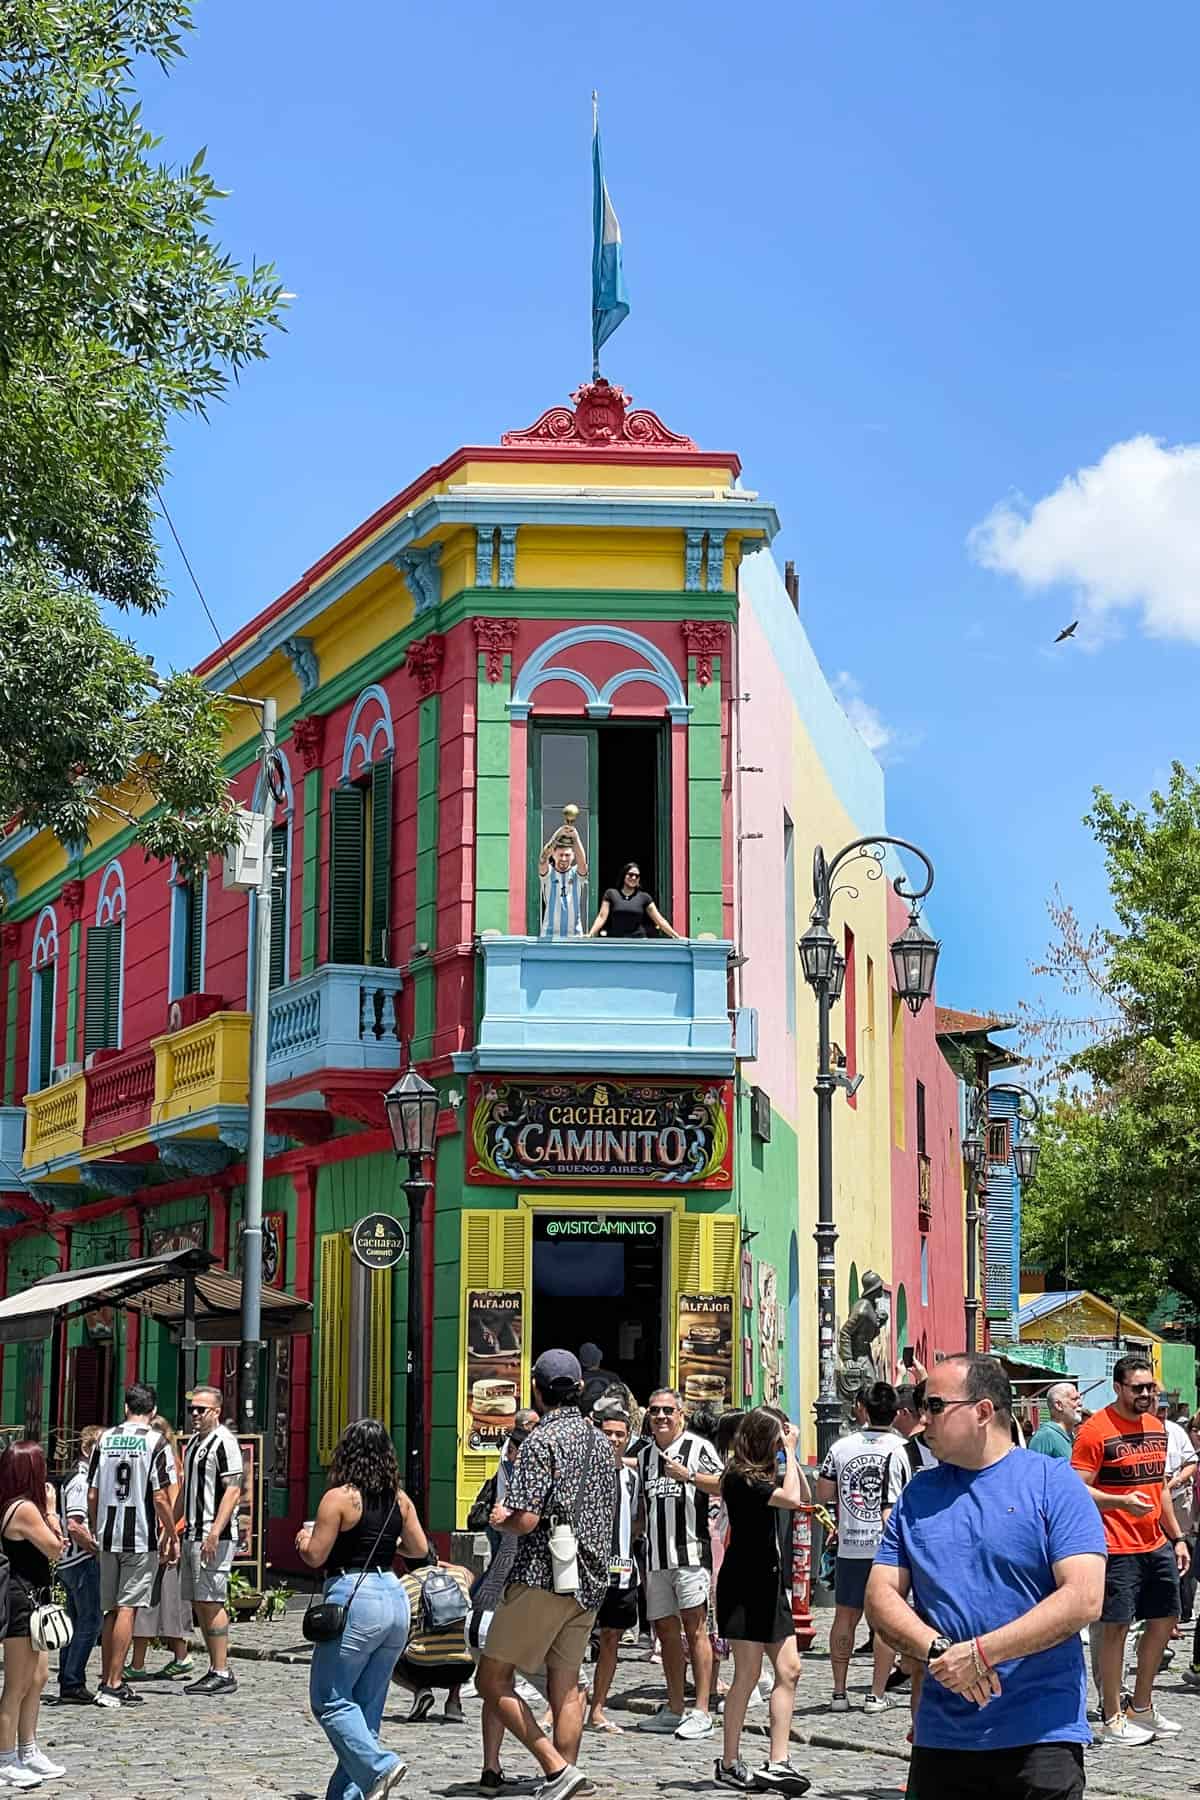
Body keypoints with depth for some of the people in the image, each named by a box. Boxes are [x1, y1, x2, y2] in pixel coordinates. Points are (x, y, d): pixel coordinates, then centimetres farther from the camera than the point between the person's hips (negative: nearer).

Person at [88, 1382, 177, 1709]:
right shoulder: (155, 1441, -8)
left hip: (108, 1536, 5)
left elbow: (92, 1494, 7)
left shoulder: (105, 1439, 6)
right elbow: (161, 1497, -11)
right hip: (141, 1537, -5)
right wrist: (172, 1536, -1)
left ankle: (109, 1679, 19)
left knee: (111, 1611, 14)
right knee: (127, 1609, -4)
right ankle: (113, 1686, -6)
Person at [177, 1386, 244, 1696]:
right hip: (192, 1533, 9)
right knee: (198, 1602, 9)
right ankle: (216, 1670, 15)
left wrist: (215, 1533, -23)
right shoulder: (193, 1442, 19)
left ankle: (223, 1674, -9)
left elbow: (232, 1490, -17)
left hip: (215, 1535, -9)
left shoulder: (224, 1441, -10)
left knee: (211, 1601, -11)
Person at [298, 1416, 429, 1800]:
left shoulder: (339, 1498, -10)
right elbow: (420, 1549, 12)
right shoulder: (399, 1500, 7)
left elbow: (315, 1556, -8)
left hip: (354, 1599, -7)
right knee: (368, 1705, 12)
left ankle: (379, 1766, -16)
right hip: (395, 1596, 7)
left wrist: (302, 1539, 13)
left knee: (329, 1700, 2)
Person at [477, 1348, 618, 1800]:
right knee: (565, 1684, 13)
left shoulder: (542, 1441, -13)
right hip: (591, 1580, 8)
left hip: (542, 1577, -8)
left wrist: (501, 1520, 1)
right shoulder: (599, 1441, 12)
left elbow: (526, 1519, -19)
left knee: (492, 1679, -1)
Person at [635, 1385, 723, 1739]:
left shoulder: (698, 1447, -2)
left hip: (690, 1552, -6)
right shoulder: (644, 1455, 17)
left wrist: (688, 1475, -21)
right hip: (655, 1557, 6)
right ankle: (674, 1709, 18)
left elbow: (725, 1485, -13)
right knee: (665, 1630, 9)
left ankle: (701, 1712, -8)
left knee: (695, 1628, -8)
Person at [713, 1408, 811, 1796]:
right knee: (748, 1675, -4)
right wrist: (789, 1453, -12)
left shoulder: (769, 1473, 13)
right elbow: (790, 1498, -22)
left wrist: (791, 1456, 9)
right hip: (745, 1585, -9)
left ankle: (777, 1765, 4)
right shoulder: (741, 1478, -15)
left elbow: (804, 1498, 19)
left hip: (771, 1585, 9)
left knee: (789, 1670, 3)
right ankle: (729, 1764, 6)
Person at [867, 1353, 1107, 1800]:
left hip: (1040, 1739, -4)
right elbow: (881, 1596, 7)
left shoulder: (1053, 1482, -4)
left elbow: (1084, 1599, -13)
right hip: (940, 1740, 4)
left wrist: (980, 1654, -17)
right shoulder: (918, 1494, 11)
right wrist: (937, 1650, -13)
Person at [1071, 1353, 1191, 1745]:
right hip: (1117, 1548, -8)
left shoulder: (1156, 1427, 12)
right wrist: (1122, 1501, -27)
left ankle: (1142, 1707, 27)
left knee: (1164, 1619, 13)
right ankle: (1112, 1719, 5)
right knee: (1116, 1626, -4)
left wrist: (1177, 1537, 19)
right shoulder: (1095, 1430, -12)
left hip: (1157, 1545, 8)